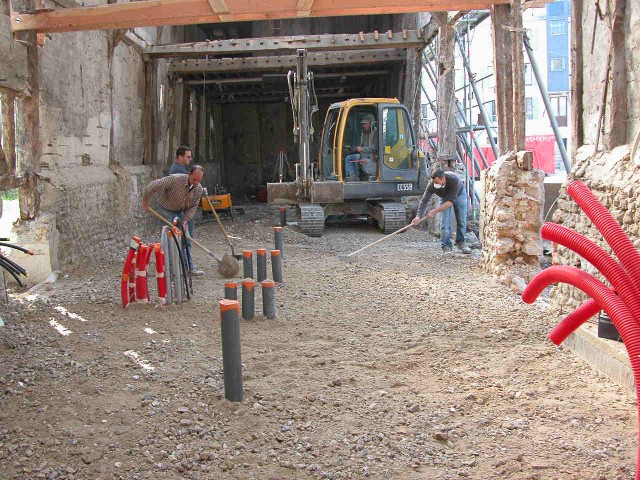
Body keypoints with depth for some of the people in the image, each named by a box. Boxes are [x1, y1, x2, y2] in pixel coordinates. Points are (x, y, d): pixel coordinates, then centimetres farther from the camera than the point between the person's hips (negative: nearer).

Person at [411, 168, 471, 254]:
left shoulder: (454, 180, -43)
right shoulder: (432, 185, -34)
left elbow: (451, 201, -41)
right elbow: (424, 200, -34)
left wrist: (435, 211, -45)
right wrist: (419, 216, -47)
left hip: (459, 194, -1)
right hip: (444, 197, 1)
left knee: (462, 221, -2)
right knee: (445, 221, -10)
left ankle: (461, 243, 13)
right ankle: (446, 246, -3)